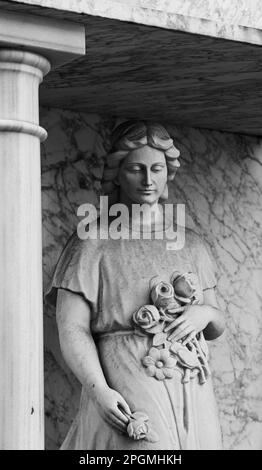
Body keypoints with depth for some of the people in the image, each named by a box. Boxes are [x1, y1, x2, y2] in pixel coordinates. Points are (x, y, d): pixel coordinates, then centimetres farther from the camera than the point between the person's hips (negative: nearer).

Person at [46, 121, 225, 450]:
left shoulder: (190, 246, 16)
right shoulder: (92, 243, 1)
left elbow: (216, 326, 21)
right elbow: (72, 329, -6)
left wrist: (205, 313, -4)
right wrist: (99, 391, -22)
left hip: (192, 397, 5)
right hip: (127, 397, -5)